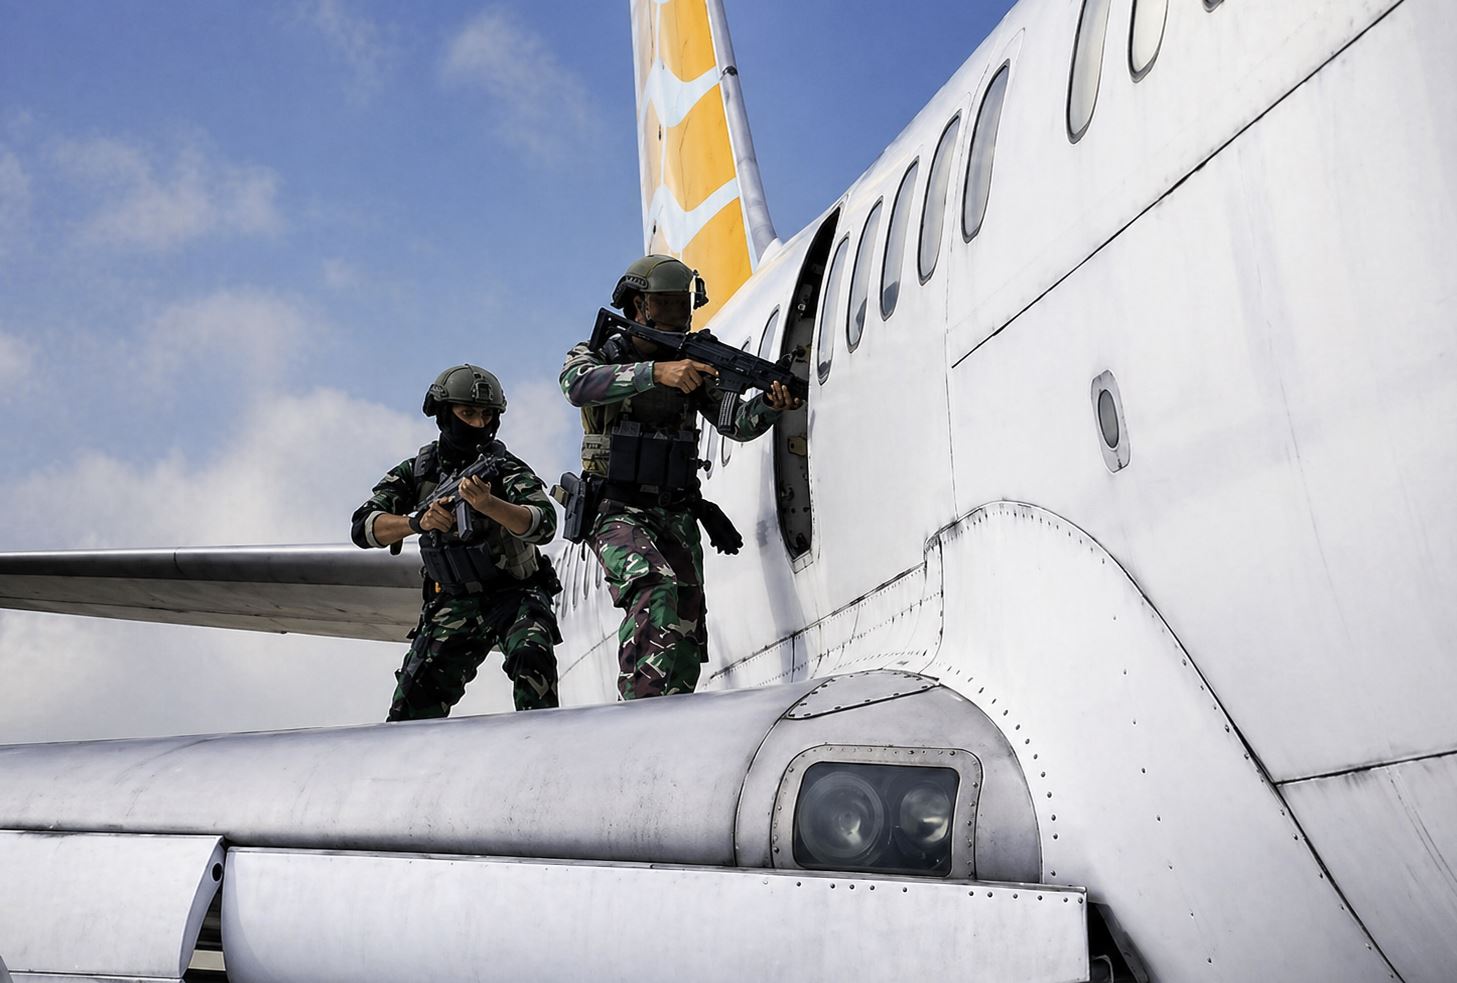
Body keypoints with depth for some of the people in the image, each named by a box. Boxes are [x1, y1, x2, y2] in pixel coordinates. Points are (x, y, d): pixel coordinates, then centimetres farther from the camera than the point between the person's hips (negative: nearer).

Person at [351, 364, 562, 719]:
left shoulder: (505, 467, -11)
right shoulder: (415, 472, -1)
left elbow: (544, 524, -27)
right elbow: (363, 528, -12)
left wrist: (487, 504, -44)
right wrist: (416, 521, -31)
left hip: (516, 594, -2)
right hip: (454, 603, 3)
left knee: (530, 656, -29)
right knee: (417, 691, -7)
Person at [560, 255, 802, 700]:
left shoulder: (695, 364, 13)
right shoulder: (596, 356, 2)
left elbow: (737, 422, 2)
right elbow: (580, 386, -23)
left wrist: (770, 404, -21)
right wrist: (656, 372, -37)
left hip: (677, 517, 5)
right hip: (619, 512, -5)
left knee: (685, 639, 0)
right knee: (656, 587, -31)